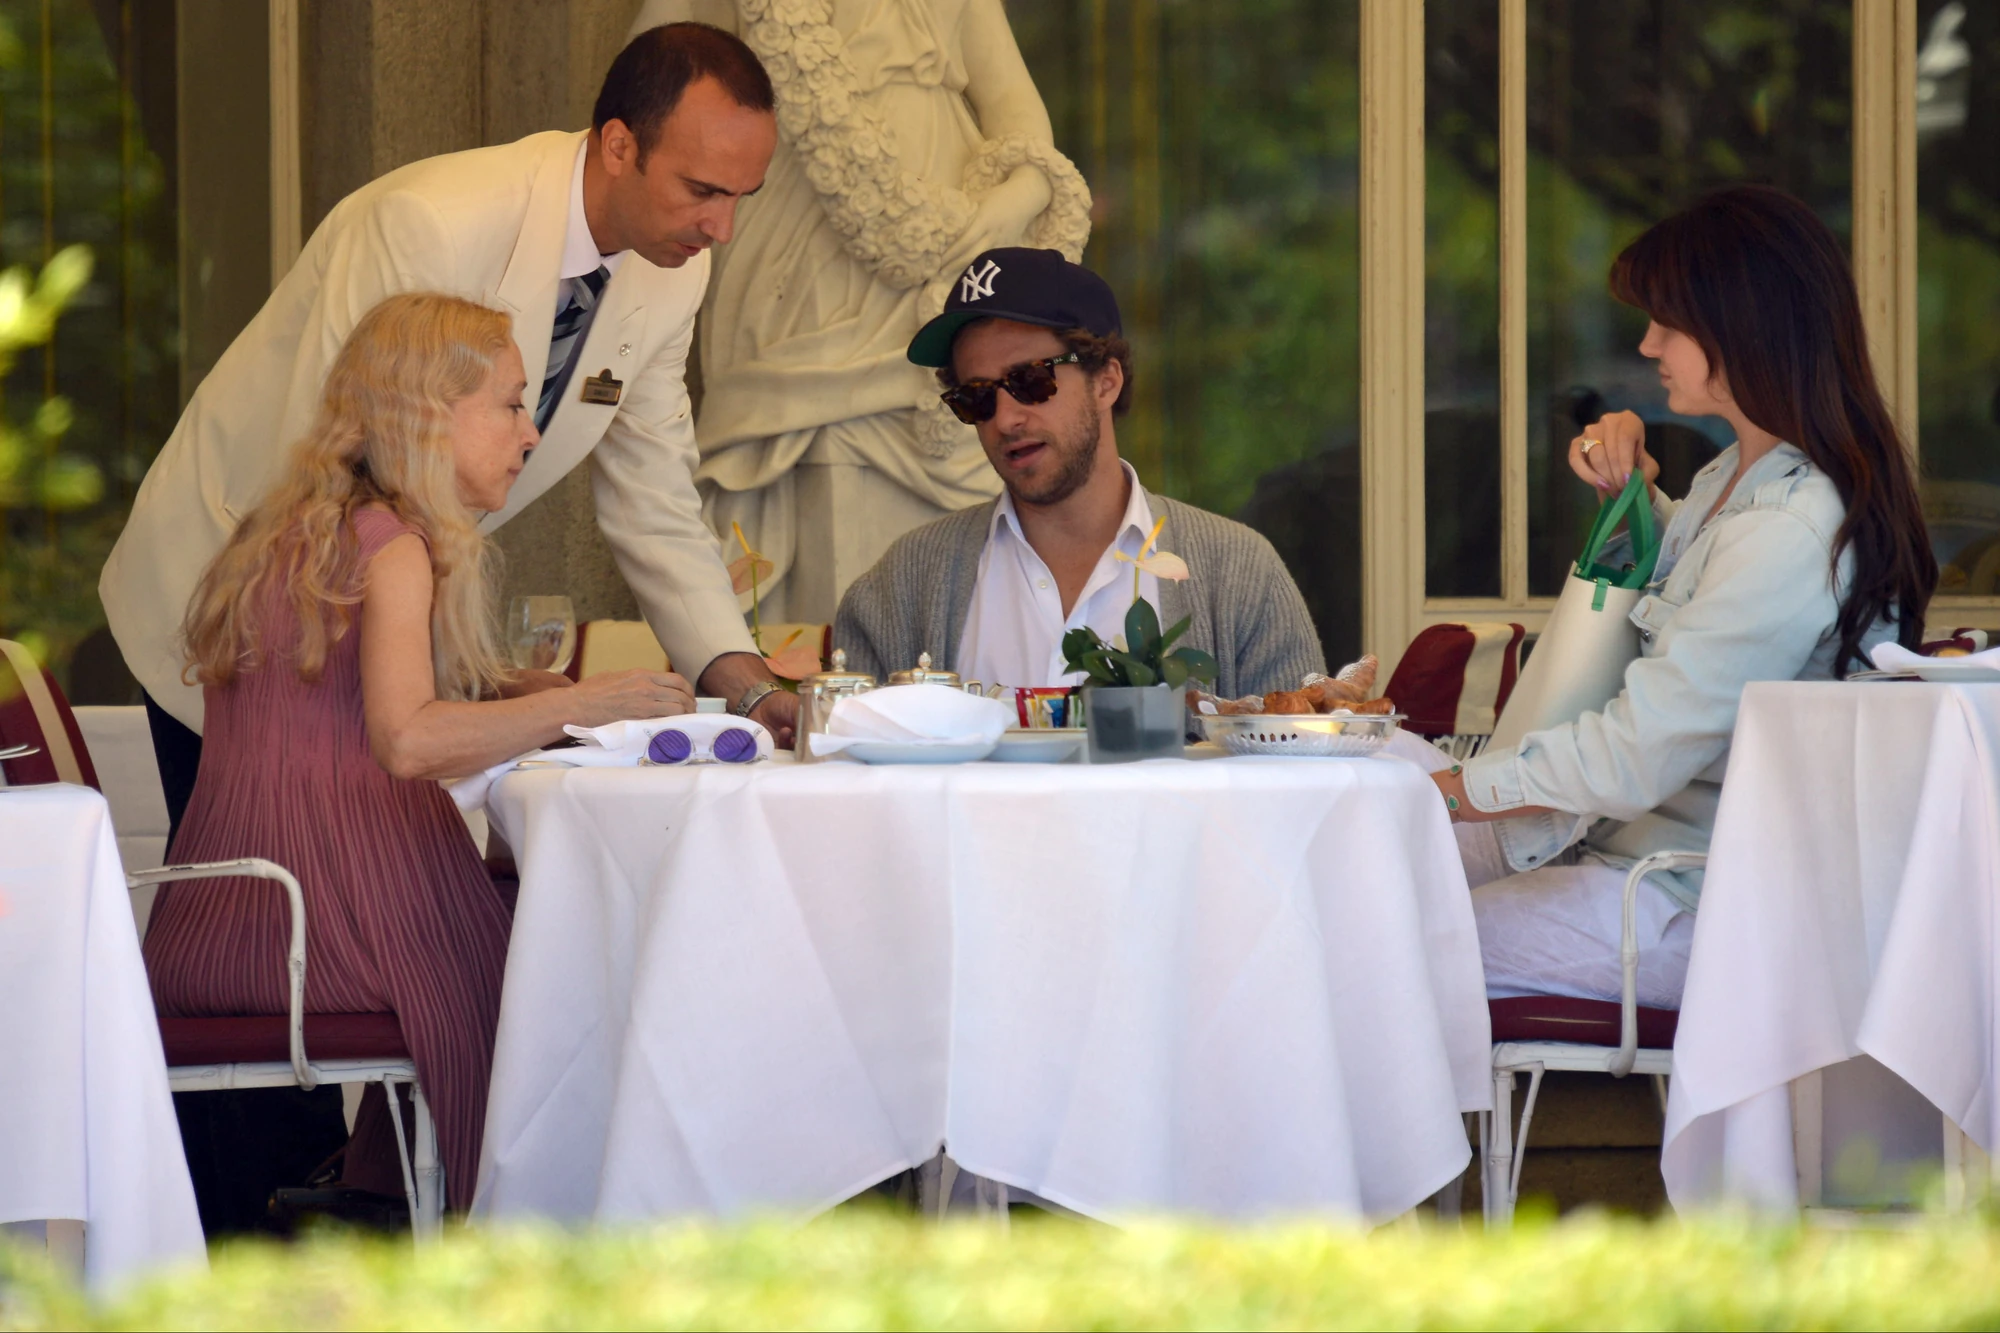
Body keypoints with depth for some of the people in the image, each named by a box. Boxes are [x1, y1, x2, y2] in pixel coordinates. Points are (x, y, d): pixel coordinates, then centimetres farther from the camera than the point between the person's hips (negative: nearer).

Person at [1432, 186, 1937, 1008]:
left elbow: (1632, 758, -24)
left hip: (1693, 908, -10)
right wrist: (1630, 490, 13)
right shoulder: (1744, 473, 8)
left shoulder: (1794, 532, -25)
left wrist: (1446, 788, -12)